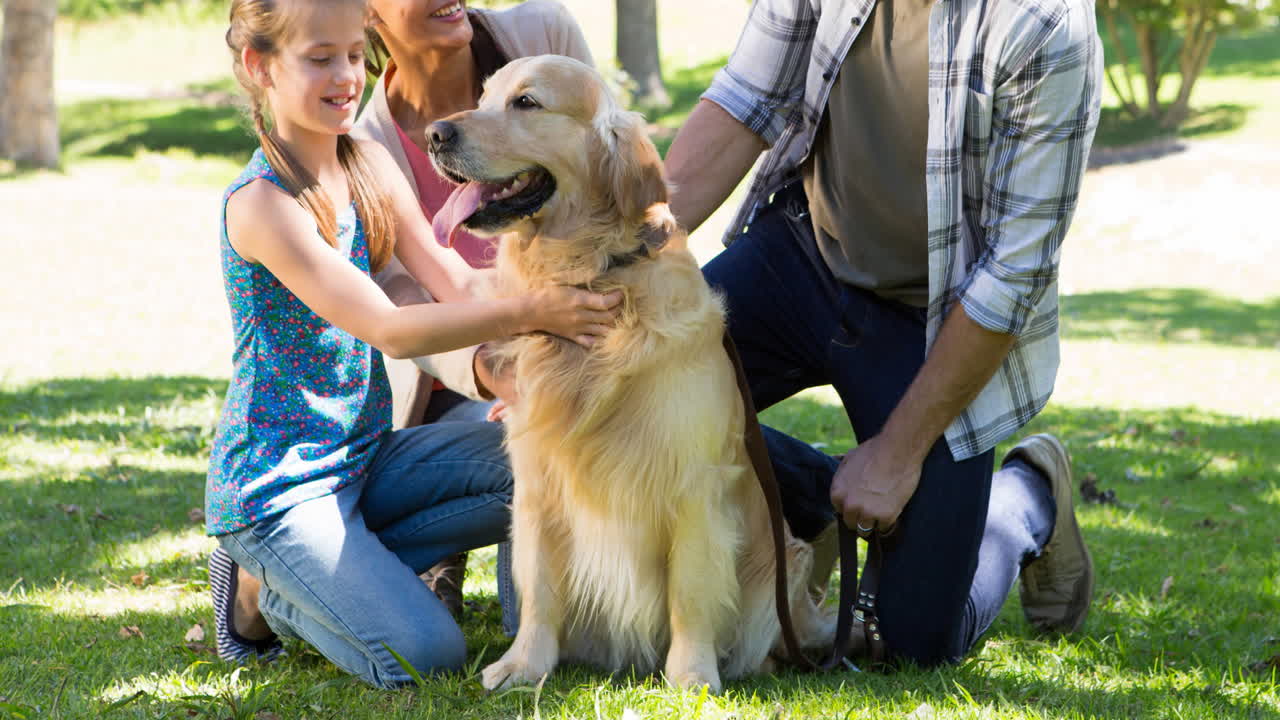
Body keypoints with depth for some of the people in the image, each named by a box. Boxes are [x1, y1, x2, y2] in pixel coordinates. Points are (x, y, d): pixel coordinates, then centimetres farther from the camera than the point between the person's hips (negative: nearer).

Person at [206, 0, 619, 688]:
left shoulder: (370, 167, 5)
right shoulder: (259, 204, -20)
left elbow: (455, 281, -1)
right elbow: (388, 330, -26)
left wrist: (558, 288, -20)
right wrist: (529, 312, -32)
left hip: (367, 453, 8)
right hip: (278, 481, -8)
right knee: (427, 656, -20)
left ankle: (332, 568, 0)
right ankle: (263, 587, 6)